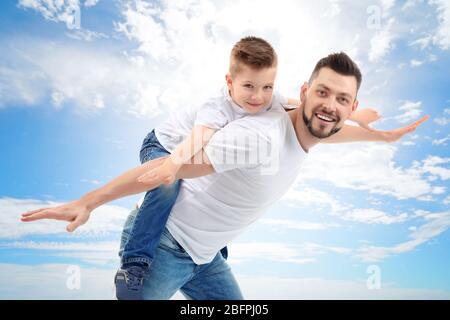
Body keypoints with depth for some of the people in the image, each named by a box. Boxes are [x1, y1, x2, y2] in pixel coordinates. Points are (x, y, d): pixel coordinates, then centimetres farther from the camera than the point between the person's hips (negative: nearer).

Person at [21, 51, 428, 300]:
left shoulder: (307, 128, -1)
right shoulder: (260, 136, -30)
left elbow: (333, 131, 26)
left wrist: (383, 135, 39)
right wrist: (87, 202, -29)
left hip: (205, 254, 8)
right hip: (164, 241, -8)